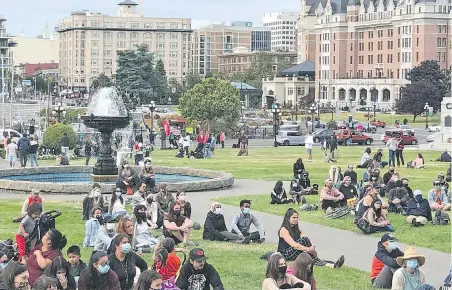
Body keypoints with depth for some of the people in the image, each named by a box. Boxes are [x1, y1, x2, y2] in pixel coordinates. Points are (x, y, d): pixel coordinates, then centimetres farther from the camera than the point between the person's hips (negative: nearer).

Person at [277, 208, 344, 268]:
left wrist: (311, 248, -23)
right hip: (285, 255, -6)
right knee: (304, 240, -26)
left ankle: (332, 265, -43)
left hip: (296, 254, 6)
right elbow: (293, 245, -22)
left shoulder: (297, 229, 17)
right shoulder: (284, 230, -9)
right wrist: (308, 249, -32)